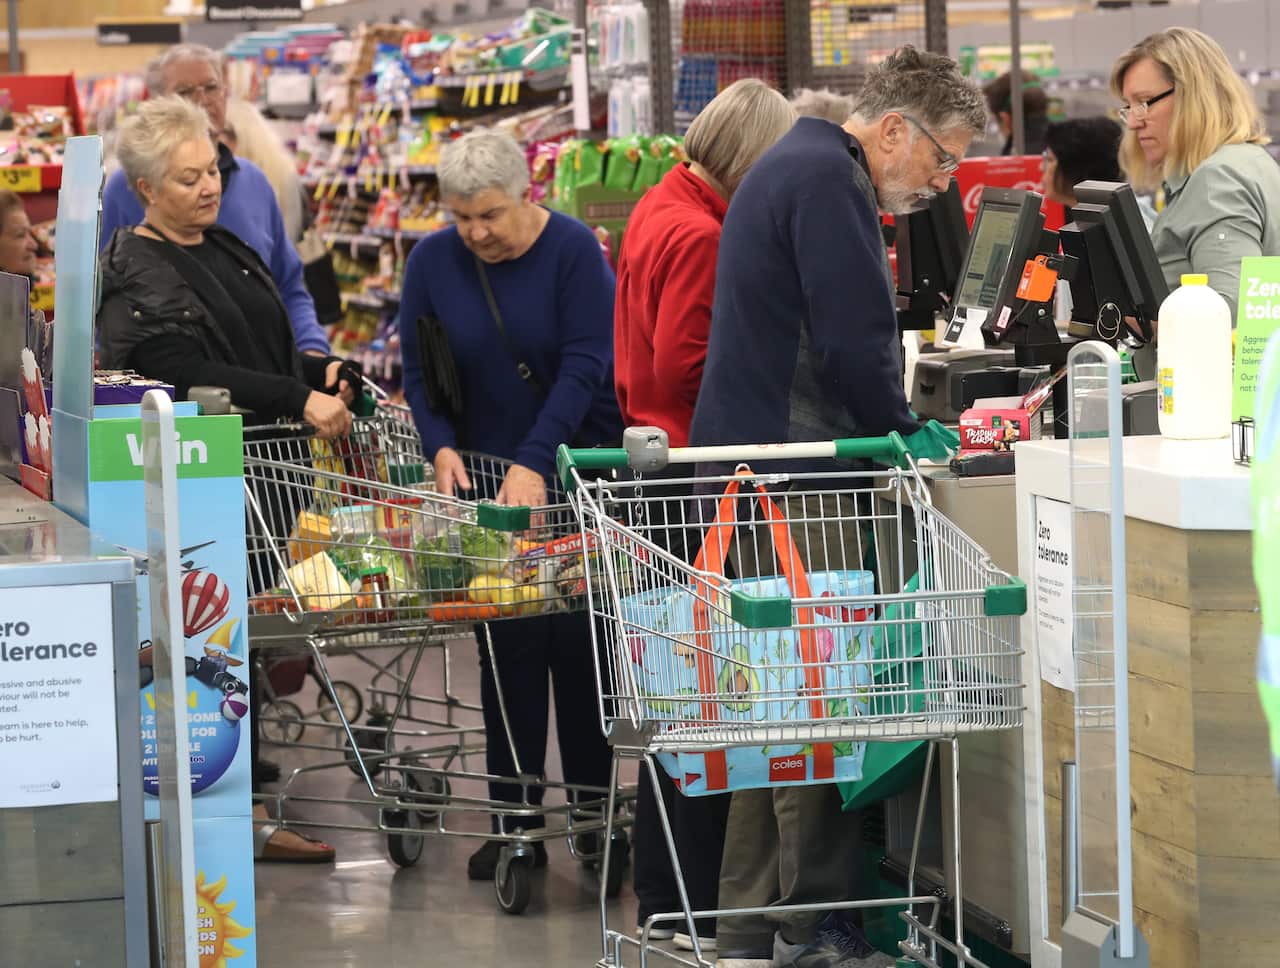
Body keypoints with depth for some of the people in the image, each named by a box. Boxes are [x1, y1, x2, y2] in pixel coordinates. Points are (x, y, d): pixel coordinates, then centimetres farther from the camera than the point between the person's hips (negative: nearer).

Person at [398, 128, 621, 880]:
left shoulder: (574, 251, -10)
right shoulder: (434, 263, 1)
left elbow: (583, 365, -16)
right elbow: (418, 371, 5)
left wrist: (535, 462, -24)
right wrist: (443, 447, -13)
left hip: (578, 470, -3)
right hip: (485, 476, 3)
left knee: (579, 640, 0)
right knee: (508, 645, 3)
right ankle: (515, 824, 7)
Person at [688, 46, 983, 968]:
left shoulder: (794, 164, 21)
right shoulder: (830, 182, -13)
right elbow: (854, 340, -19)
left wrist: (891, 426, 18)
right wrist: (903, 429, -3)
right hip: (796, 476, -11)